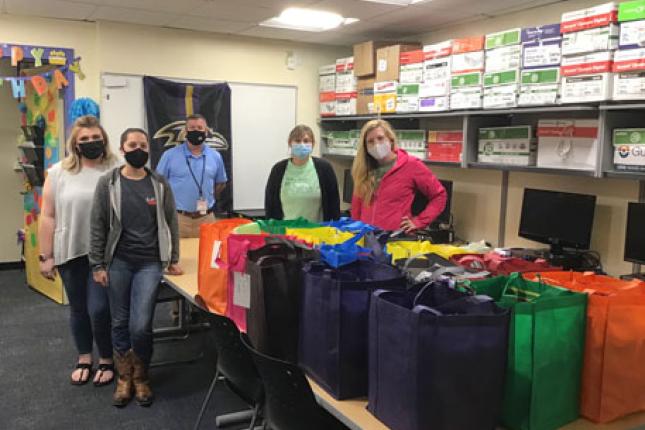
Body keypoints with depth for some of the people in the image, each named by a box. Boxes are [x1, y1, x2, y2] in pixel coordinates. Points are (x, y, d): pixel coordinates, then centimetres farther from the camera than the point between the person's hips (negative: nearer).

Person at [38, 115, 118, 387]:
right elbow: (48, 217, 2)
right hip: (70, 253, 2)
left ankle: (106, 360, 19)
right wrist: (46, 256, 1)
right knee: (78, 308, 15)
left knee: (99, 309, -4)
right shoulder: (58, 173, 1)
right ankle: (84, 359, 34)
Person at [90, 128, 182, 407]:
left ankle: (141, 376, 18)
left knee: (140, 326, -6)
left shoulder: (160, 184, 2)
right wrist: (97, 265, -2)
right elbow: (98, 226, 1)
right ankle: (124, 377, 28)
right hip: (117, 262, 1)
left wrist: (173, 260, 5)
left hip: (150, 263, 0)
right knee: (120, 323, 9)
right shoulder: (108, 183, 0)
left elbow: (171, 223, 7)